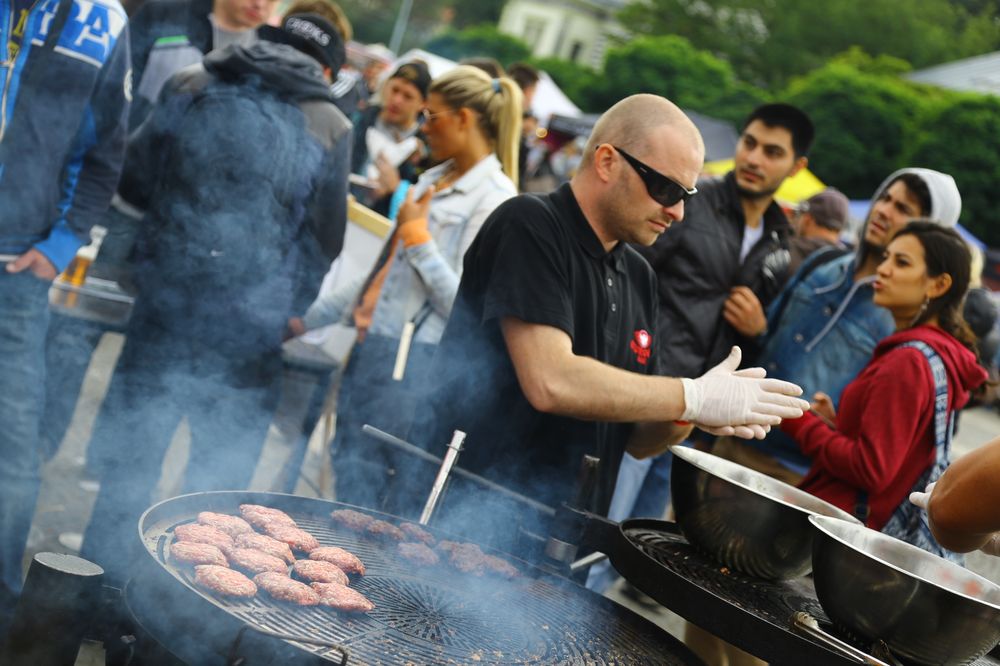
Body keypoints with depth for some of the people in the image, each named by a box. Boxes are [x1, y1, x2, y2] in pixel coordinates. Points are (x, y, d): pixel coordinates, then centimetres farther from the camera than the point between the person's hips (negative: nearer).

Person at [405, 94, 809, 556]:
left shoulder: (639, 277, 13)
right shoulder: (530, 226, -10)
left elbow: (639, 439, 16)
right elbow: (550, 382, -24)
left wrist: (680, 421, -7)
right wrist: (695, 397, -17)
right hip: (465, 517, -7)